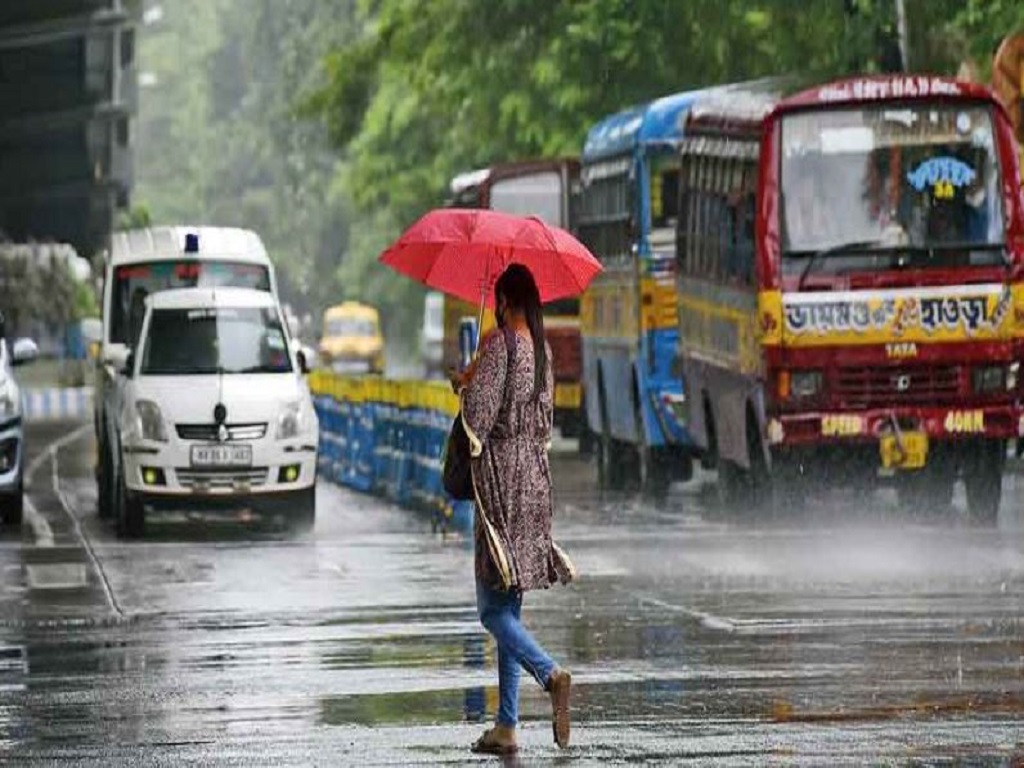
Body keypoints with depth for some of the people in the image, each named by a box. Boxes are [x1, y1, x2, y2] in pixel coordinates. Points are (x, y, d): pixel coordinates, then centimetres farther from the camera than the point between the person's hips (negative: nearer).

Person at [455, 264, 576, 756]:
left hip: (501, 475, -7)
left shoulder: (499, 345, -13)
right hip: (535, 473, 7)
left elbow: (479, 415, -16)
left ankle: (551, 674, -29)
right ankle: (506, 726, 9)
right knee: (507, 608, 10)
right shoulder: (543, 350, 10)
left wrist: (466, 383, 2)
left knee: (493, 610, -6)